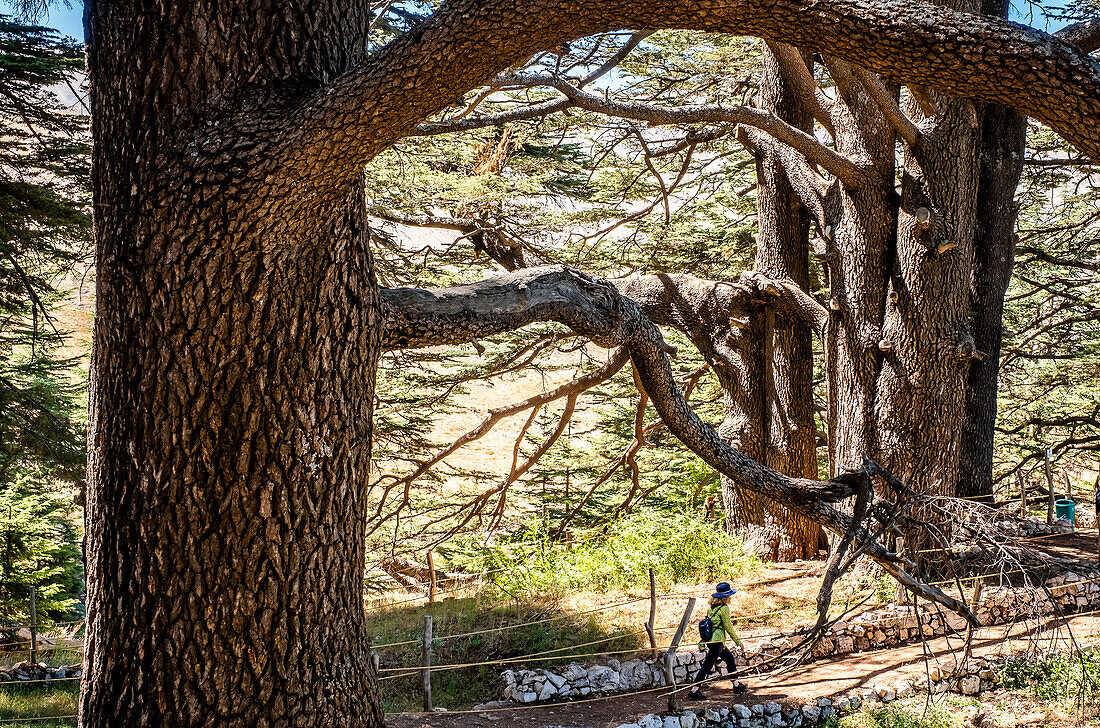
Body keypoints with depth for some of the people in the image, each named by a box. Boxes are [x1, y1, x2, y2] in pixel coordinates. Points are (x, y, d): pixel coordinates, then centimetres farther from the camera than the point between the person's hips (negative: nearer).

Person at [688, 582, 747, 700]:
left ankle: (736, 685, 32)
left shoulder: (711, 607, 7)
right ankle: (694, 690, -3)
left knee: (730, 658, 22)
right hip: (717, 642, -9)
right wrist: (738, 642, -3)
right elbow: (729, 628, -13)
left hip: (711, 640, 9)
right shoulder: (724, 609, -16)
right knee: (707, 666, -5)